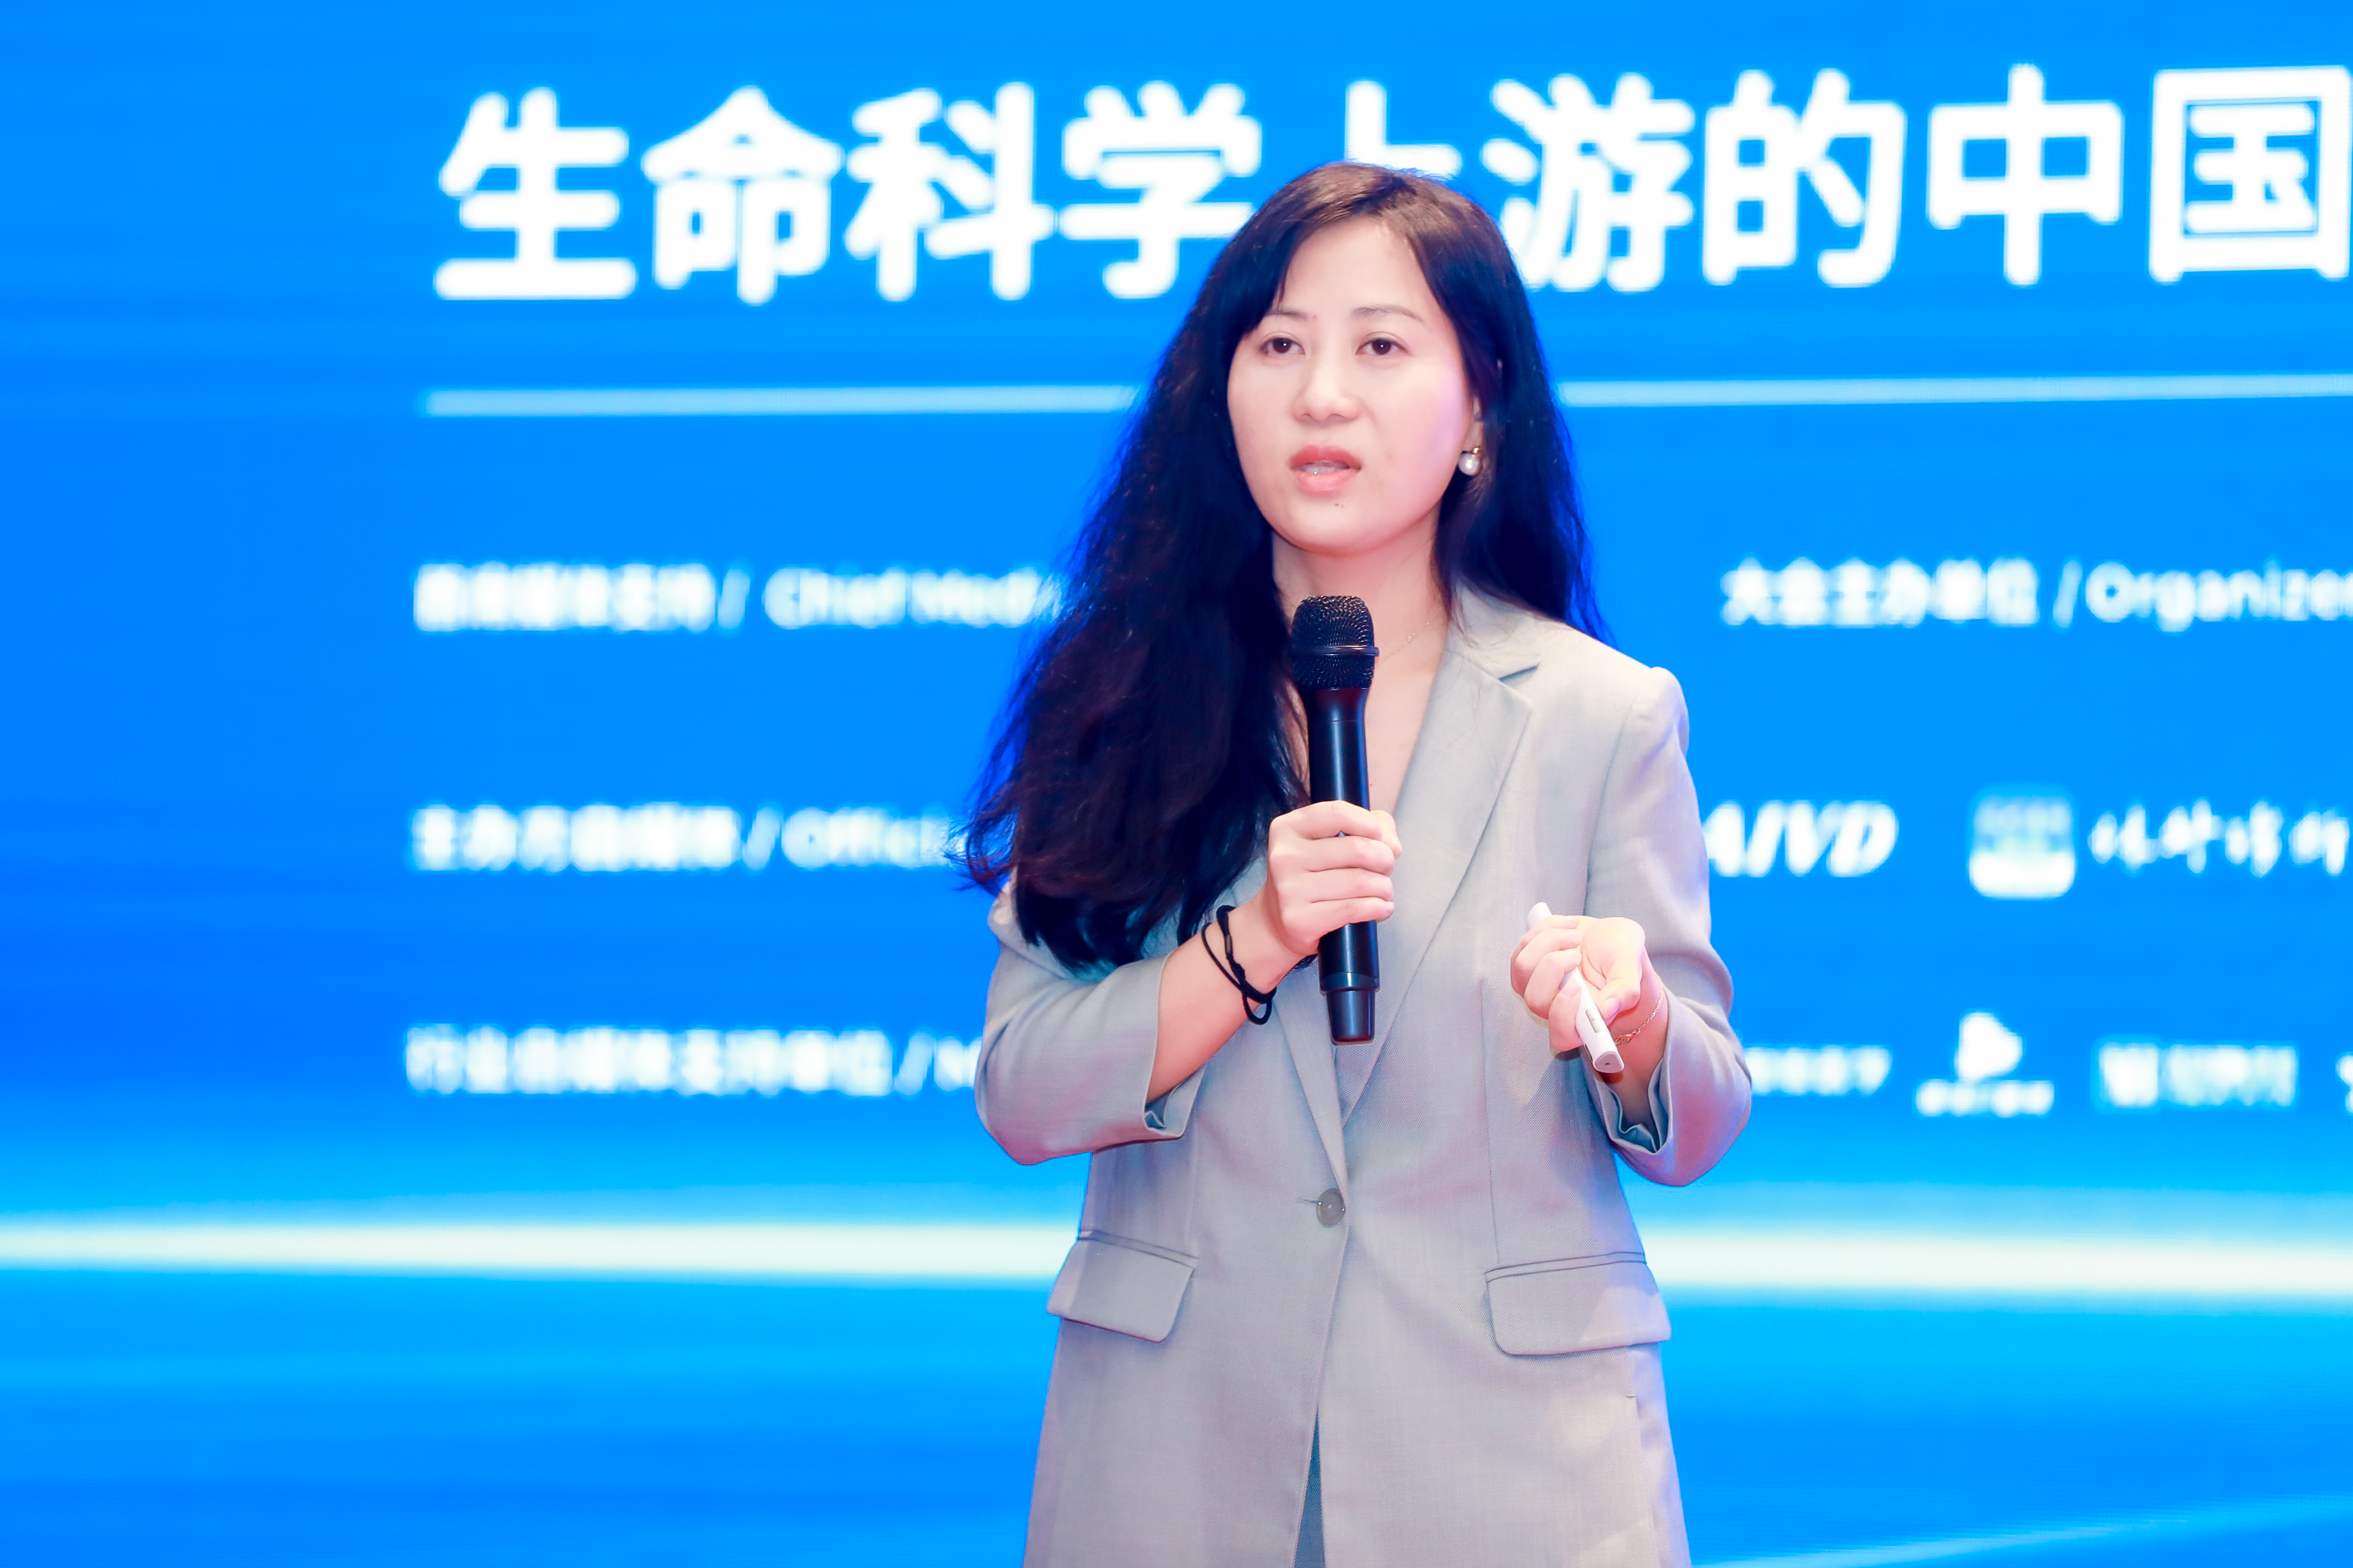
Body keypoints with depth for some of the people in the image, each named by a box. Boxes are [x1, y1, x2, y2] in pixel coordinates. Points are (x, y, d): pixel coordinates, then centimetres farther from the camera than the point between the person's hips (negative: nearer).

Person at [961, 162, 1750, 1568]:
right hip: (1173, 1449, 1)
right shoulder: (1133, 700, 2)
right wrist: (1251, 946, -20)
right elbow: (1024, 1097, -6)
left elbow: (1692, 1129, 0)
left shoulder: (1607, 717, -1)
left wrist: (1627, 1020, -21)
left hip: (1508, 1440, -1)